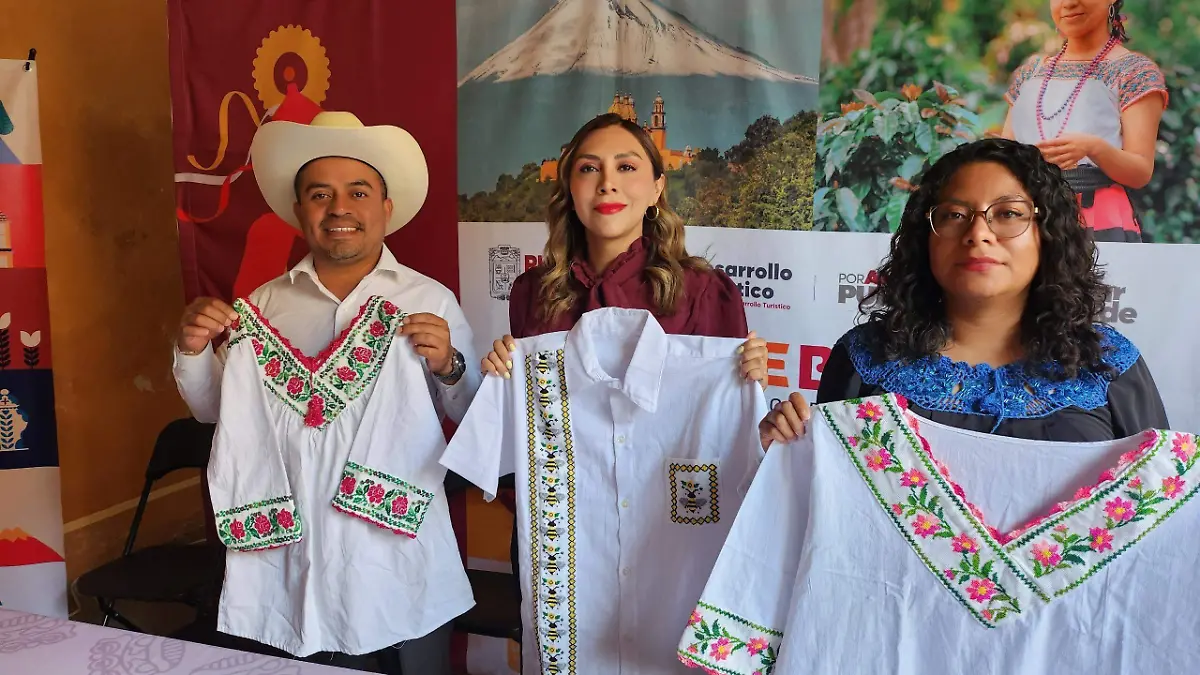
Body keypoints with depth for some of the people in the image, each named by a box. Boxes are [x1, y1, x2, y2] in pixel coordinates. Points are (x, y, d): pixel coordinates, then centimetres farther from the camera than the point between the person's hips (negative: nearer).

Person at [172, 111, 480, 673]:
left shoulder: (431, 301, -2)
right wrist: (192, 352, -5)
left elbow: (475, 421, -3)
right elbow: (215, 411, 12)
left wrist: (447, 366, -21)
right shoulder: (264, 305, 4)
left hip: (402, 548, -1)